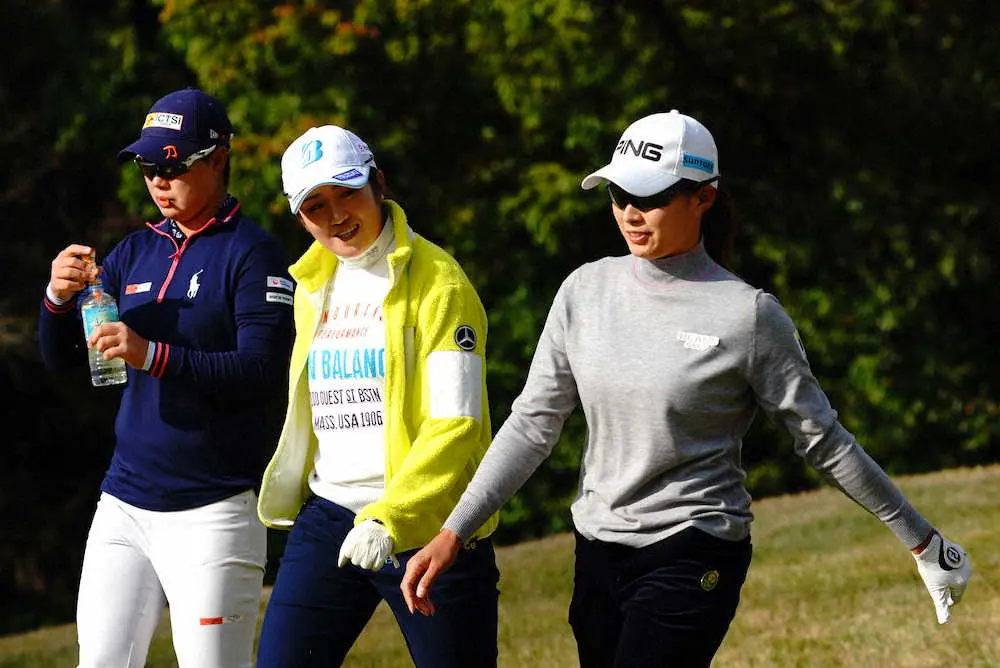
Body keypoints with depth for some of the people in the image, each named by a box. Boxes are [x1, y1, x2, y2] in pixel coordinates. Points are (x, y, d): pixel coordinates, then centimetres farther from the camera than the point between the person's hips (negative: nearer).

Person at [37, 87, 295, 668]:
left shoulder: (252, 252, -6)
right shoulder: (136, 253, 14)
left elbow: (265, 372, -18)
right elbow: (61, 357, 13)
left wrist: (151, 355, -26)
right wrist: (60, 298, -9)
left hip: (214, 511, -6)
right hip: (124, 505, 7)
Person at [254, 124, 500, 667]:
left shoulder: (436, 282, -8)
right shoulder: (314, 287, 14)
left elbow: (455, 424, -16)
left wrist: (387, 520, -25)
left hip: (425, 522, -6)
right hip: (328, 516, 6)